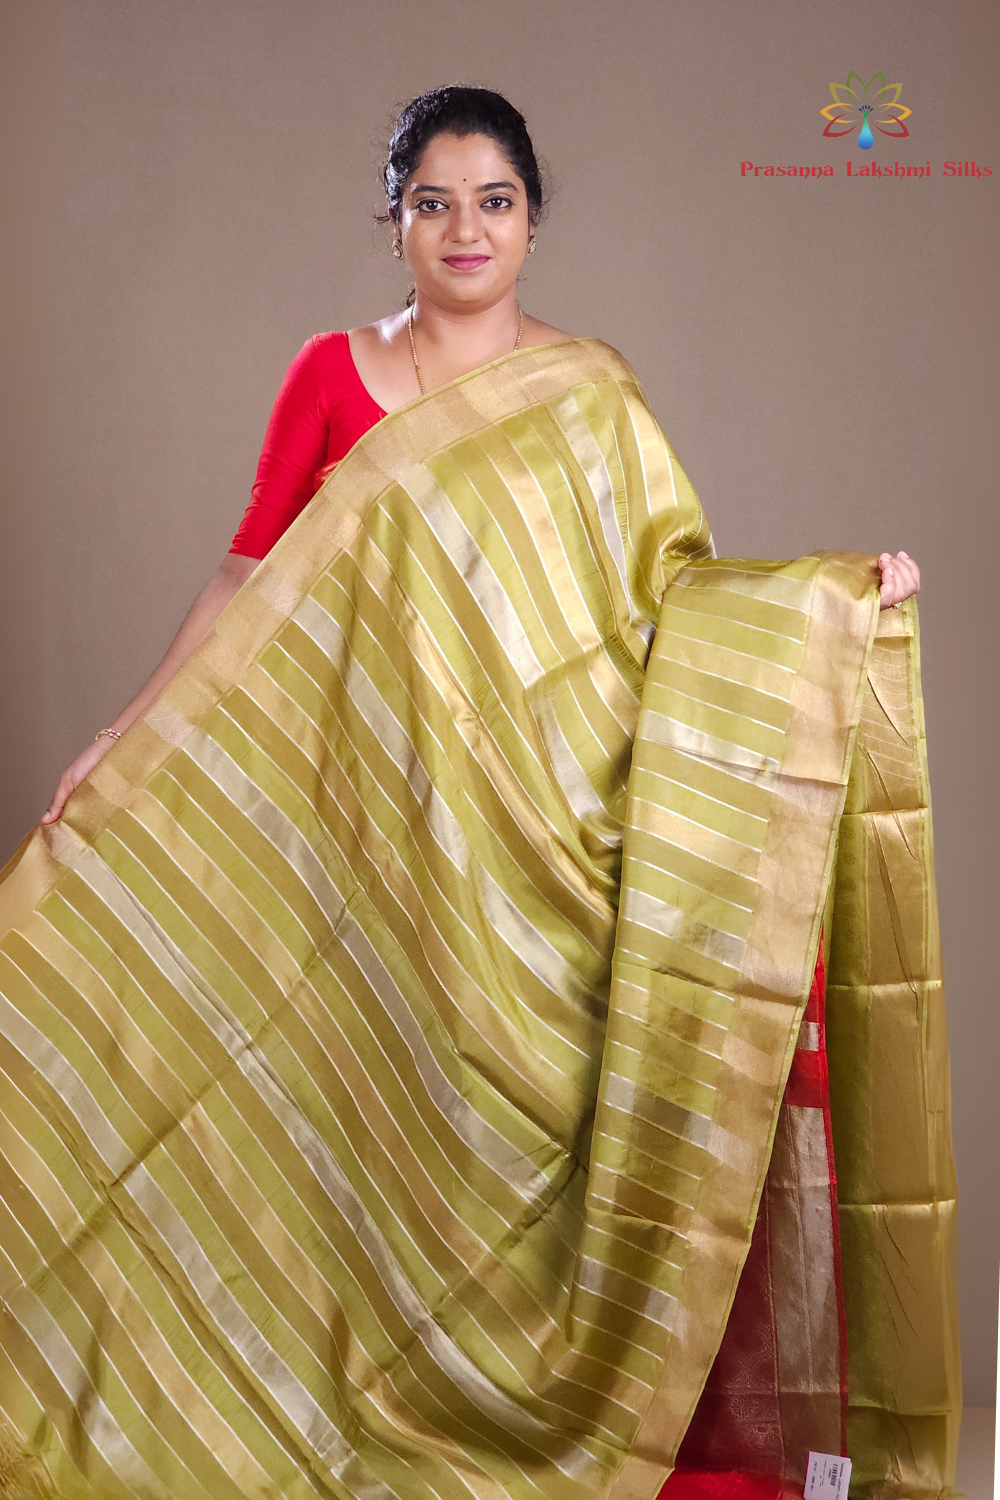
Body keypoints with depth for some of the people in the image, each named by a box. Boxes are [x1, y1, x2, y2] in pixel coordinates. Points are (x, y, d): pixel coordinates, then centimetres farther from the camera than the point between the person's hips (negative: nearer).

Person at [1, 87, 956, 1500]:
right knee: (379, 1105, 5)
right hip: (372, 819, 0)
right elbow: (253, 578, 6)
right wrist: (129, 733, 1)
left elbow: (679, 587, 5)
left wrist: (843, 590, -9)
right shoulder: (331, 374, 6)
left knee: (533, 1117, 1)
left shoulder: (592, 393, 7)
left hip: (541, 828, 0)